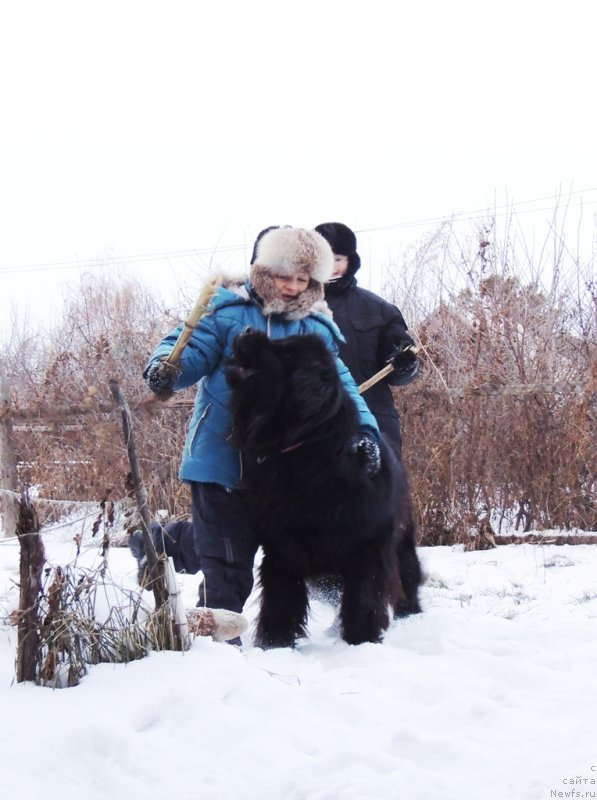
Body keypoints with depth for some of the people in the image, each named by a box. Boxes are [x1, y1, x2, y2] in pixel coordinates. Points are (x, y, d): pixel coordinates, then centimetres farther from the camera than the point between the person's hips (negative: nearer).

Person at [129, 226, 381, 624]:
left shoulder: (317, 332, 5)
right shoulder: (230, 312, -6)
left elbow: (340, 386, 1)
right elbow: (191, 348, -8)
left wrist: (364, 429, -15)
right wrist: (165, 367, -31)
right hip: (220, 457, -5)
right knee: (228, 563, -2)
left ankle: (165, 542, 39)